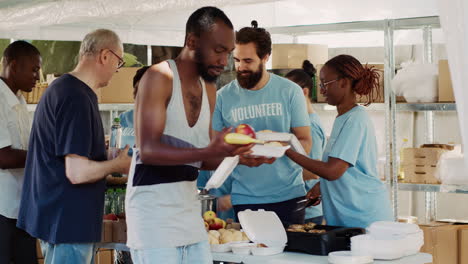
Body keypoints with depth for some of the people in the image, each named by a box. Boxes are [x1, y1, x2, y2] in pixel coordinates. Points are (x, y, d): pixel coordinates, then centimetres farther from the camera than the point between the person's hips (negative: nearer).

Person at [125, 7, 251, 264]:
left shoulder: (209, 89, 12)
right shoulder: (159, 78, -11)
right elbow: (148, 151, -20)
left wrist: (236, 156, -4)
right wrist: (208, 152, -31)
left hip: (189, 206, 7)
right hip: (153, 207, -7)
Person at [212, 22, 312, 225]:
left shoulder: (290, 91, 0)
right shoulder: (223, 97, 1)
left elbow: (305, 142, 0)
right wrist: (238, 157, -18)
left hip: (289, 195, 0)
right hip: (245, 198, 0)